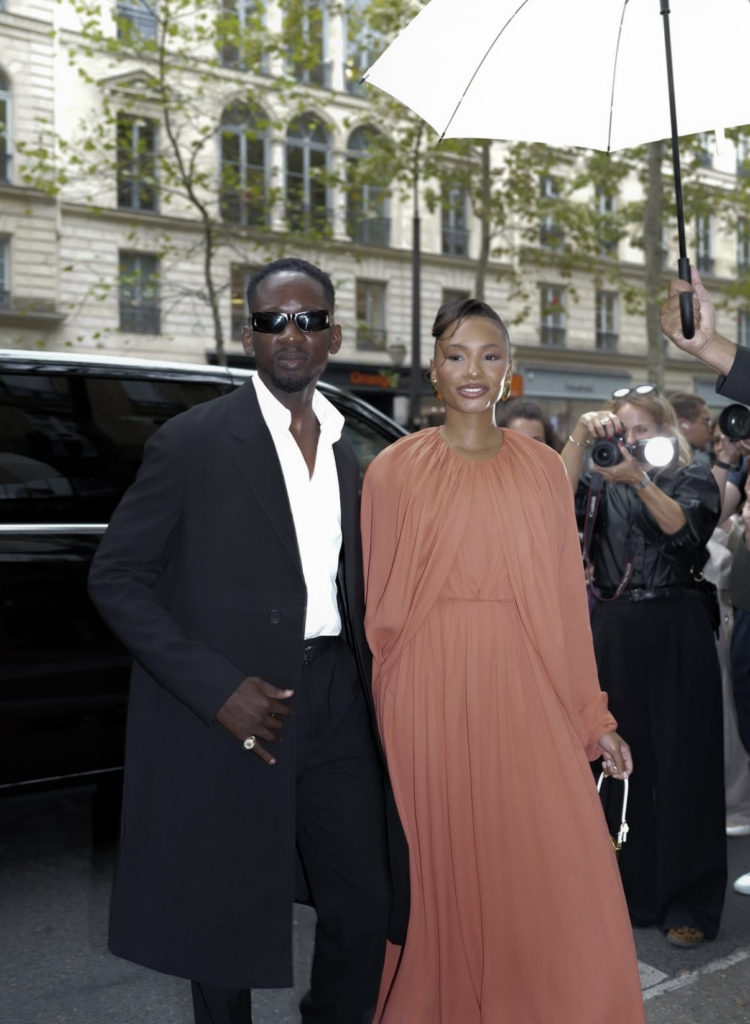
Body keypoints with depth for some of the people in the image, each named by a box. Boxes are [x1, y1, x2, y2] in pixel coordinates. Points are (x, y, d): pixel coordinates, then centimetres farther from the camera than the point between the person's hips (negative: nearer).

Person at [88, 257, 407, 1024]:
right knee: (228, 917, 9)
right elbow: (115, 579, -9)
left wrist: (362, 679, 7)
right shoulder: (194, 441, -8)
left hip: (333, 705, 5)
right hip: (230, 713, -5)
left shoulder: (344, 449, 11)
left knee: (365, 905, 9)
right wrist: (217, 689, -16)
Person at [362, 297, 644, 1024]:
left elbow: (566, 599, 9)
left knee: (554, 883, -1)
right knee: (443, 876, 5)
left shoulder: (543, 469, 9)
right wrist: (367, 721, 1)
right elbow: (377, 606, 4)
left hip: (524, 692, 2)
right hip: (428, 694, -1)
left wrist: (594, 719, 8)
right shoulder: (394, 470, 4)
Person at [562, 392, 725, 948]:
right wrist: (580, 438, -18)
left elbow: (684, 528, -15)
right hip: (613, 630, 4)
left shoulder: (692, 479, 5)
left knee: (680, 762, -1)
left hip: (675, 631, -3)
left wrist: (640, 481, -26)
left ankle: (687, 902, 8)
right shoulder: (603, 483, 13)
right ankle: (629, 889, 20)